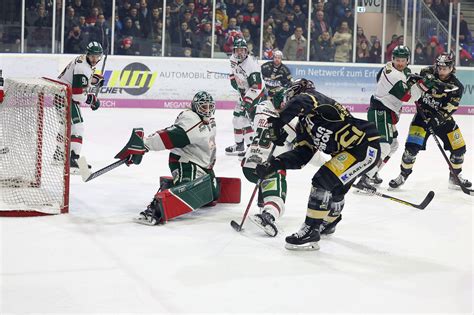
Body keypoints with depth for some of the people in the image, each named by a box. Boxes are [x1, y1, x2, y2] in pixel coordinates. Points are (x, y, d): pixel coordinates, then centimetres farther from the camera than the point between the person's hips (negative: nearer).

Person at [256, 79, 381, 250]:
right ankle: (328, 223, 54)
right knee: (336, 188, 27)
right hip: (348, 151, 10)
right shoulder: (304, 126, 17)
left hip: (366, 146, -10)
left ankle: (311, 232, -9)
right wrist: (273, 164, -3)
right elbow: (300, 156, 9)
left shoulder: (314, 98, -8)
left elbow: (301, 101, -33)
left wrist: (277, 122, -28)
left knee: (323, 180, -16)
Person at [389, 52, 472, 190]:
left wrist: (437, 118, -34)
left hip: (442, 118, 1)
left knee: (459, 147, 1)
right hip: (423, 114, -1)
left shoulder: (456, 86, -13)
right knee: (412, 146, -16)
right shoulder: (427, 73, -10)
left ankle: (455, 176, 24)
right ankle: (403, 175, 3)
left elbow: (449, 109, -20)